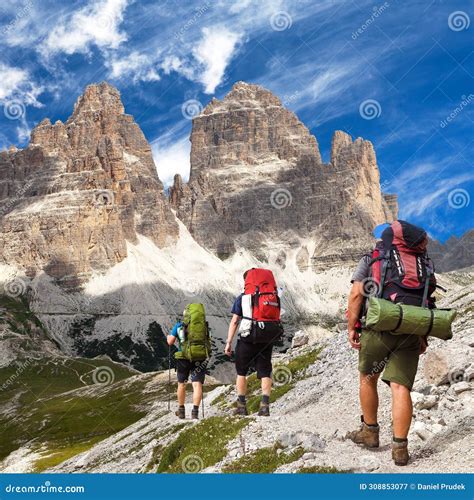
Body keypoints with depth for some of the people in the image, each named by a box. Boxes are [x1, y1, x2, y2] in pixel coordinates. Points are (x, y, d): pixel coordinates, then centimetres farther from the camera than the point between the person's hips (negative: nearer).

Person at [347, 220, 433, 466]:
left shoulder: (371, 259, 10)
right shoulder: (422, 264, 20)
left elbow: (356, 294, -3)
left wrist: (351, 327, 1)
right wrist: (423, 336, 22)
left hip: (379, 328, -2)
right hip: (411, 332, 2)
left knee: (368, 379, 18)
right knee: (400, 387, 2)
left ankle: (370, 432, 28)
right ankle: (400, 446, -2)